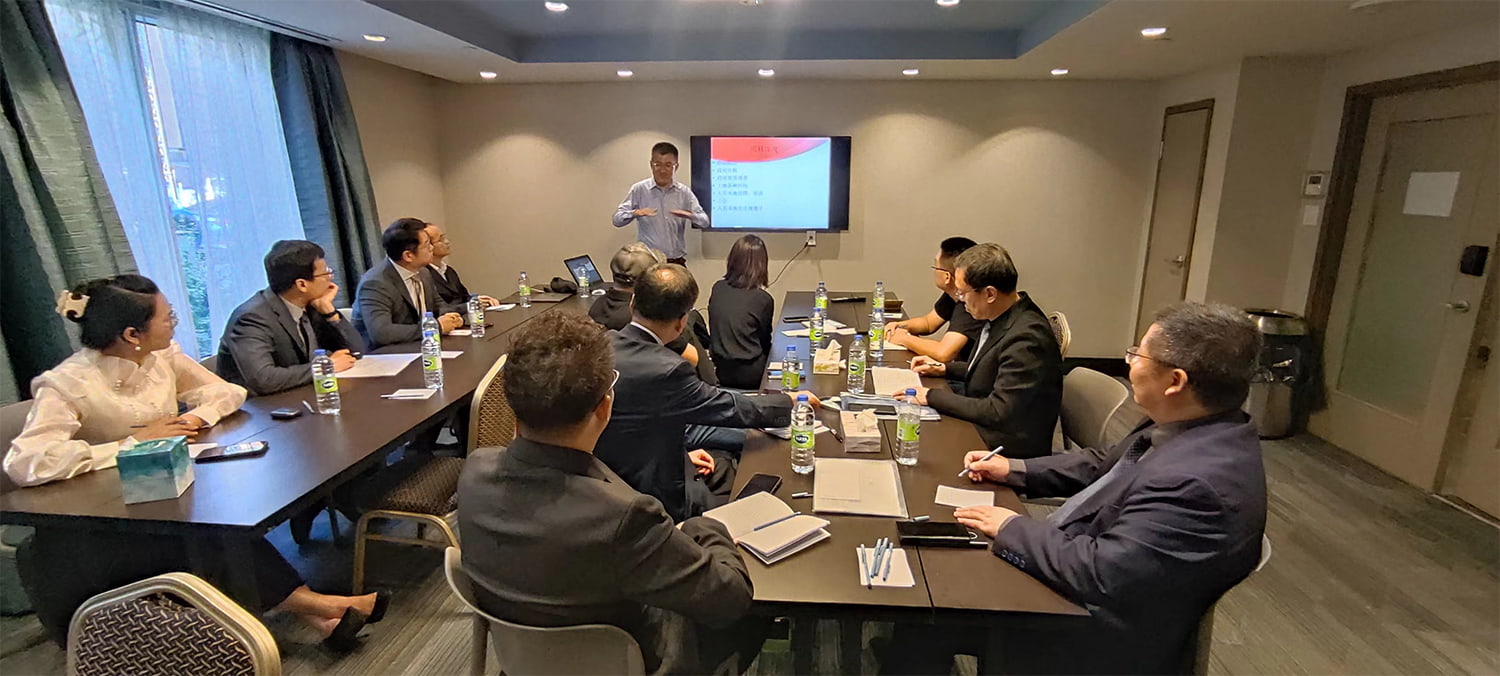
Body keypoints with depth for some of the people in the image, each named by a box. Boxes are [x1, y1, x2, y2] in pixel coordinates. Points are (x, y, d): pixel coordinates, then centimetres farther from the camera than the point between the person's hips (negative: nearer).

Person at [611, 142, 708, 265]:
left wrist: (690, 215, -25)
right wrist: (634, 213, -27)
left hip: (677, 262, 2)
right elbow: (617, 220, -5)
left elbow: (704, 221, -2)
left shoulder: (684, 192, 5)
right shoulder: (639, 190, 0)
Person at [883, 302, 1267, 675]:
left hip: (1094, 636, -8)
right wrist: (1015, 470, 5)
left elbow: (1099, 572, -30)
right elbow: (1104, 465, 12)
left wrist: (1012, 529, -17)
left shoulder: (1198, 483, -32)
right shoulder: (1196, 430, -2)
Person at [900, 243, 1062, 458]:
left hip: (1009, 450, -8)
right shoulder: (1001, 317, 1)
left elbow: (998, 412, -26)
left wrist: (932, 397, -21)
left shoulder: (1027, 339, -27)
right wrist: (944, 368, 9)